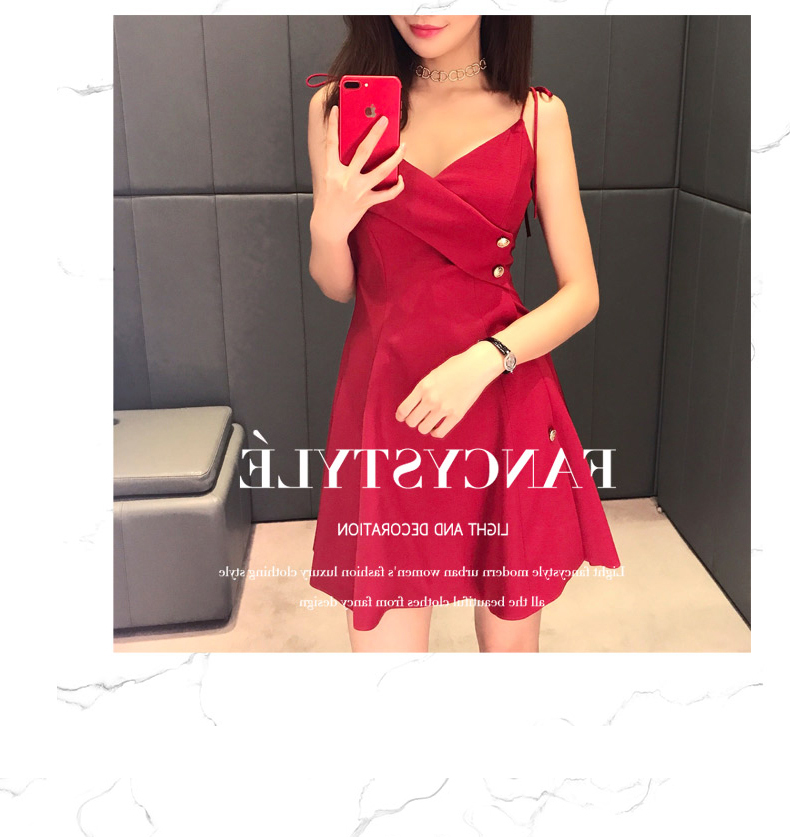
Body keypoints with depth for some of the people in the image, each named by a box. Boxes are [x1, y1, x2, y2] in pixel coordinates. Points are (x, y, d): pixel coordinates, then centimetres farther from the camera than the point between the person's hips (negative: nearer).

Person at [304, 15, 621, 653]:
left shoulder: (537, 114, 2)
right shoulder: (336, 106, 4)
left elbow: (582, 293, -1)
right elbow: (339, 288, 10)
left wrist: (485, 359, -18)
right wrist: (327, 228, -12)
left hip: (502, 402, 0)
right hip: (384, 402, 1)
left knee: (510, 638, 14)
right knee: (382, 639, 5)